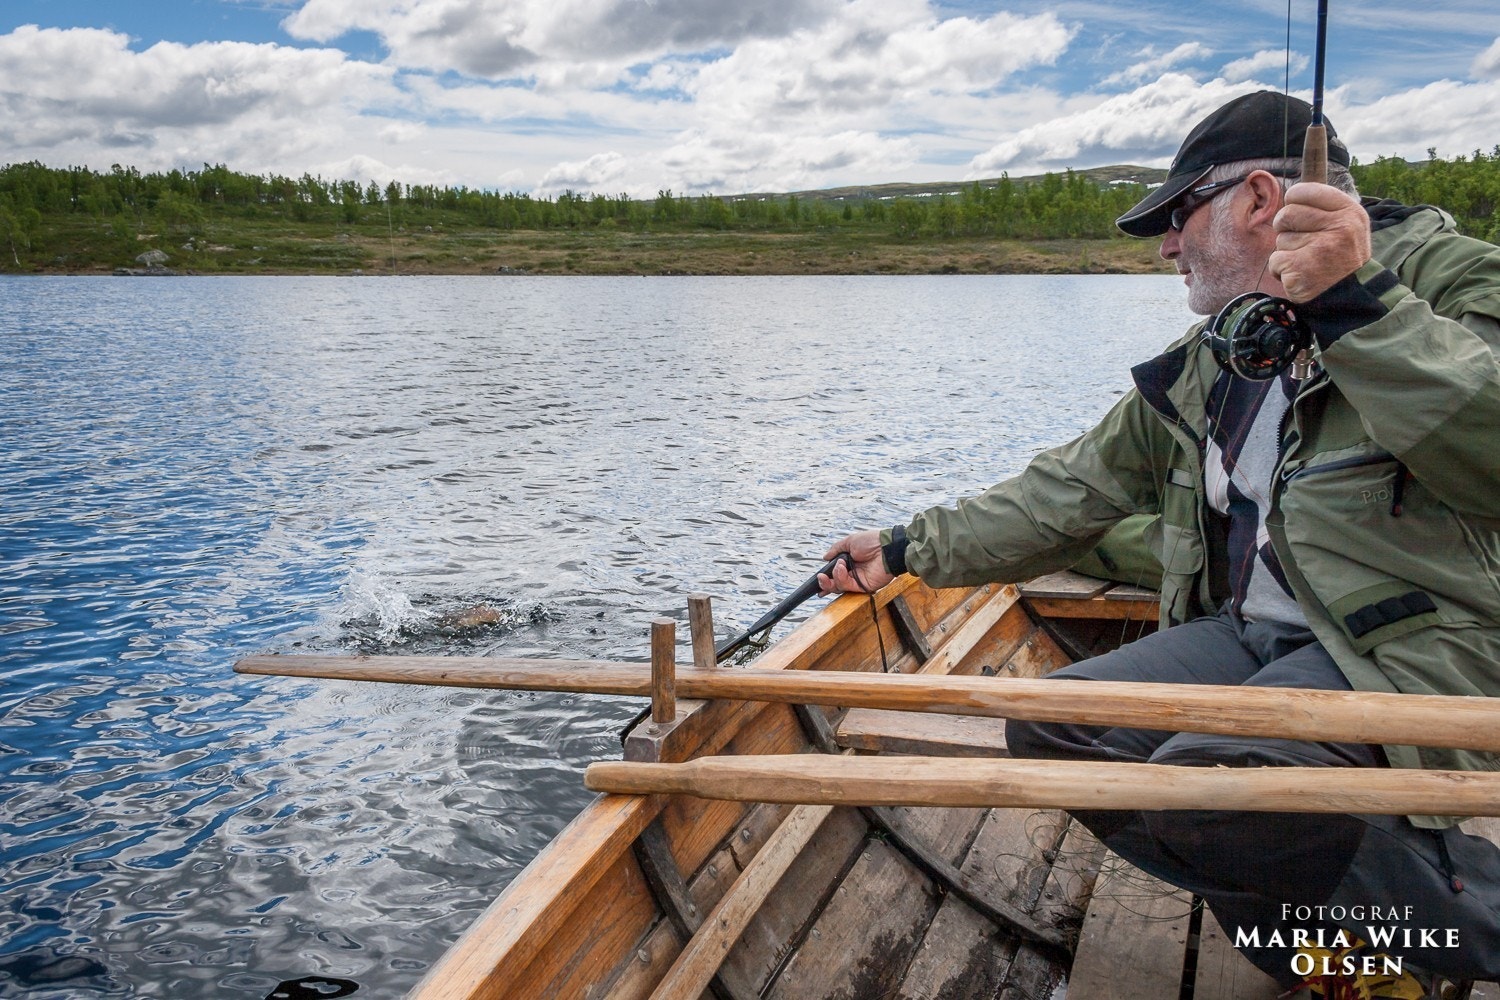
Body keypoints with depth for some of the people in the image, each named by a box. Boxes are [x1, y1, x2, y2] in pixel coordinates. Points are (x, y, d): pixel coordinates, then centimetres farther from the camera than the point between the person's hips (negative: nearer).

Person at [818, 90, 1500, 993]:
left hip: (1423, 646, -7)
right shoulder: (1203, 366, 16)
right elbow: (1072, 492, 18)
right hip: (1251, 636, 8)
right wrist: (909, 550, 17)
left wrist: (1358, 302, -29)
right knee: (1051, 727, -9)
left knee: (1205, 783, -31)